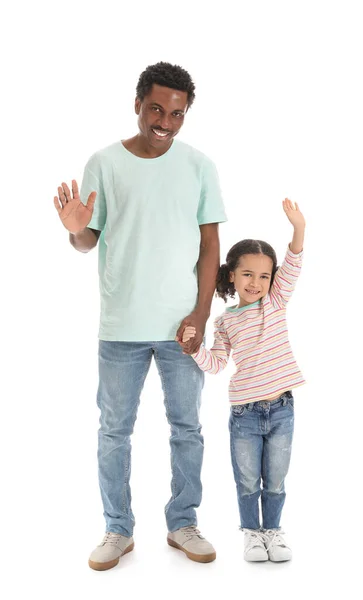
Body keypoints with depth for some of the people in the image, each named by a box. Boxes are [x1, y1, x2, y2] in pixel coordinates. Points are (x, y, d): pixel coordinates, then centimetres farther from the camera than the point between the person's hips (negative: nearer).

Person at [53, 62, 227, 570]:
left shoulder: (198, 166, 1)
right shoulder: (104, 163, -1)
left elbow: (210, 244, 2)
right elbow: (90, 241, 2)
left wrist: (200, 314, -6)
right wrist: (76, 231, -22)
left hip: (181, 323, 1)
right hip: (121, 325, 0)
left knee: (186, 427, 10)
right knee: (114, 430, 8)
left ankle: (182, 524, 28)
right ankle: (118, 530, 24)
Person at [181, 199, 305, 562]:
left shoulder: (275, 303, 1)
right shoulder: (225, 321, 3)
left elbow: (291, 271, -15)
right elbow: (216, 363, 5)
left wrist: (298, 230, -29)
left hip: (281, 409, 0)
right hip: (244, 413, 0)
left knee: (275, 480, 12)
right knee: (247, 481, 10)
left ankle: (272, 530, 31)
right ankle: (251, 532, 29)